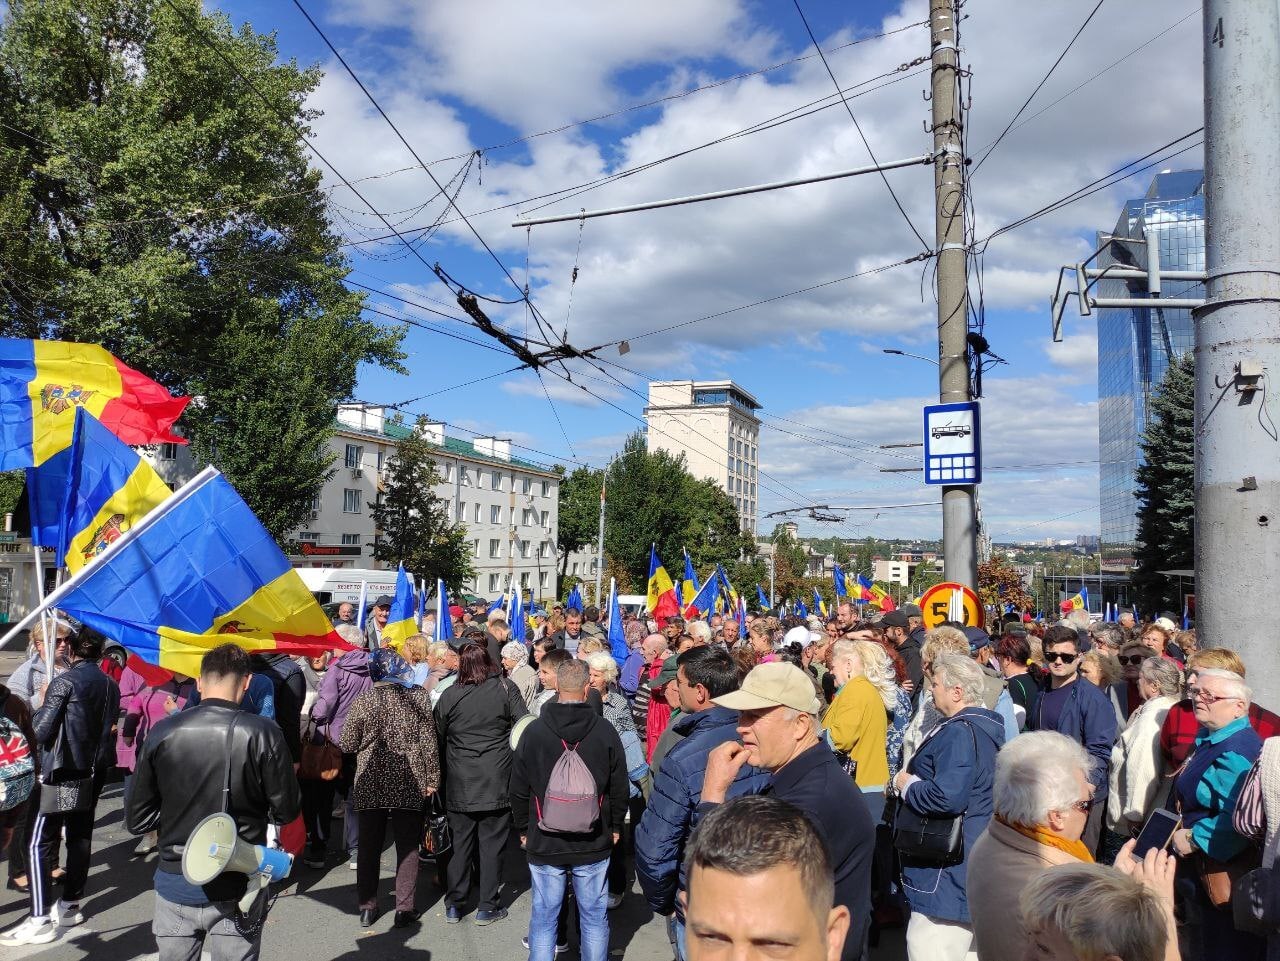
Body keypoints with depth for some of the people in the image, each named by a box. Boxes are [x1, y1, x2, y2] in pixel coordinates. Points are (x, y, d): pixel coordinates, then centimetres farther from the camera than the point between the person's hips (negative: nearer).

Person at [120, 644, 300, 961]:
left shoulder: (162, 732, -7)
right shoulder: (263, 734, -15)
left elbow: (137, 819, -1)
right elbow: (286, 811, -7)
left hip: (174, 886, 2)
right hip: (235, 891, -2)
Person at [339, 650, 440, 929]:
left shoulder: (363, 701, -7)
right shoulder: (419, 697, -6)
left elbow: (348, 744, -1)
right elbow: (429, 741, -5)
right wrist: (432, 778, 3)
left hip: (370, 784, 0)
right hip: (409, 784, 0)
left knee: (368, 845, 14)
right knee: (407, 845, 9)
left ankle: (367, 907, 22)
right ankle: (404, 908, 11)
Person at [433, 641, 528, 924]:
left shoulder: (449, 695, -2)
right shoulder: (506, 689, -7)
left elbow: (438, 738, 8)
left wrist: (443, 772, 22)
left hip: (459, 784, 2)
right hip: (497, 781, -2)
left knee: (460, 841, 13)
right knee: (492, 843, 7)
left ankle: (454, 904, 20)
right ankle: (487, 907, 14)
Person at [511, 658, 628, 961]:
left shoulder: (534, 731, -8)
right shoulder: (605, 731, -8)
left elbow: (518, 790, 0)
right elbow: (620, 787, -1)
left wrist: (523, 830, 13)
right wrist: (615, 827, 14)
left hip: (544, 844, 0)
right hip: (594, 844, 0)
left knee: (543, 916, 10)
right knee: (594, 916, 11)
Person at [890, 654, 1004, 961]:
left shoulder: (959, 732, -20)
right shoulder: (985, 726, 12)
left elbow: (947, 797, -33)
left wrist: (905, 783, -15)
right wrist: (914, 781, 16)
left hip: (948, 876, -11)